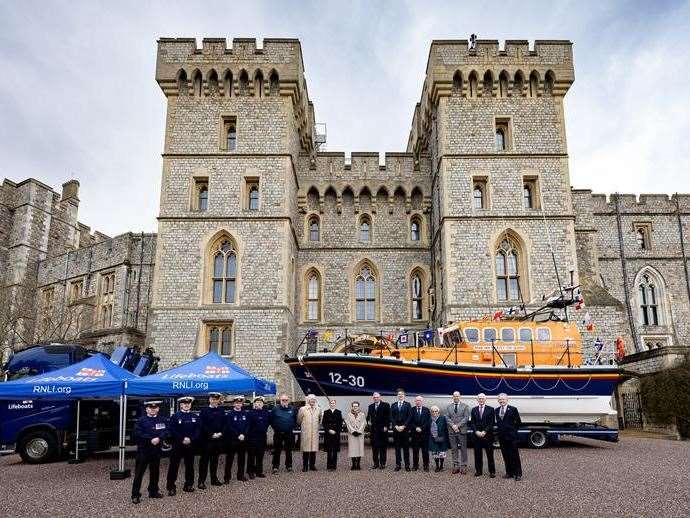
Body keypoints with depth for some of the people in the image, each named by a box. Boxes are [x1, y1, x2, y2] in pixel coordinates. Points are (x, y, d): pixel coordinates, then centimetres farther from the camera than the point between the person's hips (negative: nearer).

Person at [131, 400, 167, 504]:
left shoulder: (162, 420, 6)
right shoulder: (141, 420, -4)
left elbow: (165, 432, -3)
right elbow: (138, 433, -14)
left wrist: (158, 438, -22)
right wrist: (151, 439, -18)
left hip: (156, 450, 4)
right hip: (143, 450, -4)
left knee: (155, 472, 13)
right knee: (139, 473, -2)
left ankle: (153, 491, 26)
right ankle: (135, 495, 4)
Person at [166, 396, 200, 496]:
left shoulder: (195, 417, 8)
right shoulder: (175, 416, -1)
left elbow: (198, 430, 3)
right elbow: (172, 430, -8)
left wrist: (190, 439, -12)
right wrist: (182, 439, -15)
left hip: (190, 445, 3)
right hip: (177, 445, -3)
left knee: (190, 465, 9)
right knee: (174, 465, -3)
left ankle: (188, 485, 20)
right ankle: (171, 487, 4)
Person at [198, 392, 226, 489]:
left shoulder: (221, 410, 9)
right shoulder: (204, 410, -4)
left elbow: (224, 423, 8)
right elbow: (203, 425, -10)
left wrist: (220, 433, -7)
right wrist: (212, 434, -16)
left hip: (218, 439, 4)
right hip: (207, 439, -4)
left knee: (215, 459, 13)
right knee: (204, 460, 0)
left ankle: (214, 479, 22)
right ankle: (201, 481, 4)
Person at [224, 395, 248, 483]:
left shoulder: (245, 414, 8)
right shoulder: (230, 414, -4)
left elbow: (247, 426, 4)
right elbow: (229, 427, -11)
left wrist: (243, 435, -11)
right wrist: (238, 435, -16)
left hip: (243, 439, 4)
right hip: (232, 439, -4)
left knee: (242, 458, 10)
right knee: (230, 458, 0)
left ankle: (241, 475, 21)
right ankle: (227, 477, 5)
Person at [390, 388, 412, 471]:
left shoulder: (407, 405, 4)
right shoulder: (393, 405, 11)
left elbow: (409, 417, -3)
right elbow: (391, 417, 6)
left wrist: (403, 426, -10)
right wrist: (396, 426, -6)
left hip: (405, 429, -2)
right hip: (396, 429, 2)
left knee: (406, 447, 1)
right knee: (397, 447, 5)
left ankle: (407, 465, 6)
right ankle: (398, 464, 10)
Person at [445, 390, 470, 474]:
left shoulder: (465, 406, 4)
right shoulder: (448, 407, 12)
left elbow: (466, 418, -4)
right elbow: (447, 418, 5)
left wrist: (458, 425, -12)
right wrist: (453, 425, -11)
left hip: (462, 430, -2)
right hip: (452, 431, 2)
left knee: (463, 449, 0)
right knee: (454, 449, 5)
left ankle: (463, 466, 6)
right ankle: (456, 466, 10)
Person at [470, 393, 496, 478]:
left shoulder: (490, 409, 1)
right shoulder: (474, 410, 9)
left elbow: (492, 423, -4)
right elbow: (472, 423, 6)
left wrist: (484, 432, -13)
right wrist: (476, 432, -10)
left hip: (487, 435, -2)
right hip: (476, 435, 3)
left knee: (490, 454, 2)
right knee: (477, 454, 6)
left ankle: (492, 472, 9)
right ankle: (478, 471, 16)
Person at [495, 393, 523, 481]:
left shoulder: (513, 409, -7)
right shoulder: (497, 410, 10)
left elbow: (518, 422, -3)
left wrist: (513, 431, -3)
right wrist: (498, 429, 9)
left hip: (511, 436, -5)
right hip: (501, 436, 5)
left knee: (515, 455, -1)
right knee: (506, 456, 10)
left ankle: (518, 474, 5)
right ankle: (509, 473, 18)